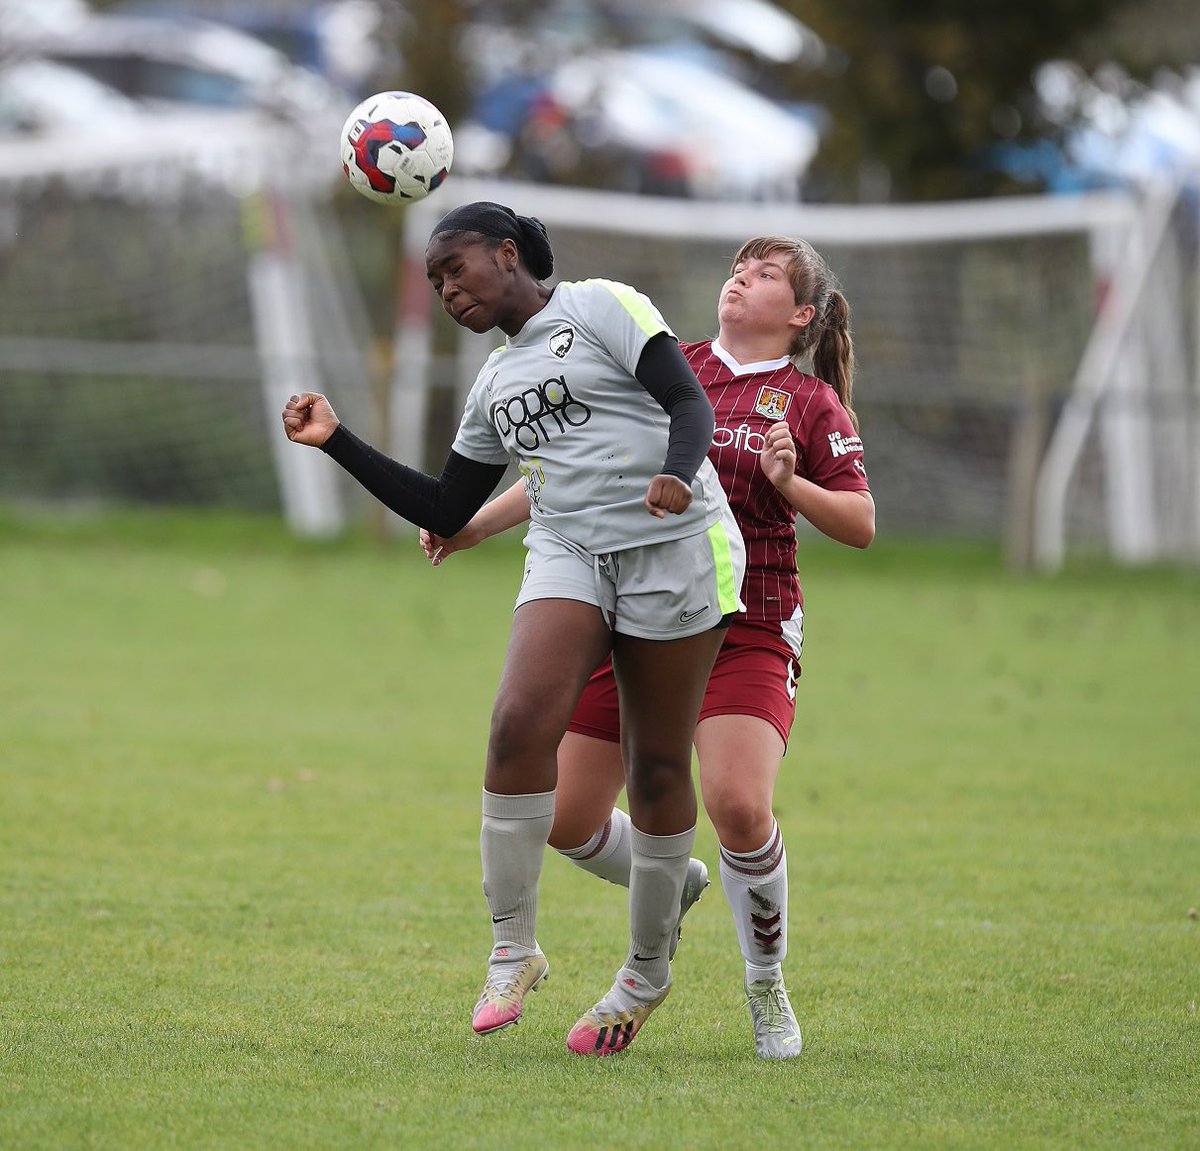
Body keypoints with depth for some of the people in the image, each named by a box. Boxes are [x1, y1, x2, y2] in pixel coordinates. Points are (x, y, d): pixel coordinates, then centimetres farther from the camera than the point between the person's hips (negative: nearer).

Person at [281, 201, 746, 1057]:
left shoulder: (602, 307, 2)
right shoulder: (495, 383, 21)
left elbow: (689, 400, -7)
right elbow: (445, 512, 23)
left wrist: (678, 472, -28)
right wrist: (339, 443, 17)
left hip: (675, 546, -5)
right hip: (570, 555, 5)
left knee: (659, 765, 0)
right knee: (521, 725, -20)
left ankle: (649, 971, 17)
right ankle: (514, 952, -14)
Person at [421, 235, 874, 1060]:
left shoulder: (811, 403, 3)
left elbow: (861, 526, -1)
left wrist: (791, 483, -18)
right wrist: (474, 526, 12)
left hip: (744, 634, -4)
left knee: (738, 806, -26)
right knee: (564, 819, -1)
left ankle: (768, 988, -3)